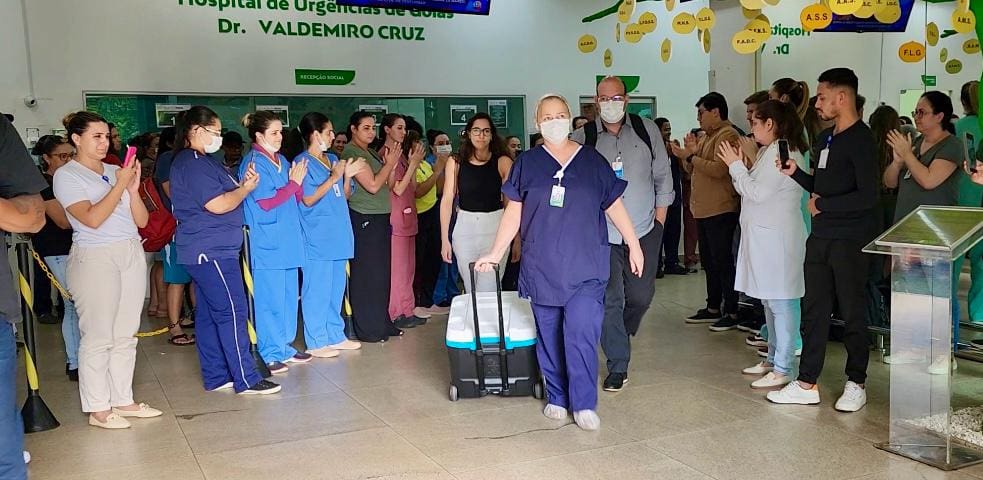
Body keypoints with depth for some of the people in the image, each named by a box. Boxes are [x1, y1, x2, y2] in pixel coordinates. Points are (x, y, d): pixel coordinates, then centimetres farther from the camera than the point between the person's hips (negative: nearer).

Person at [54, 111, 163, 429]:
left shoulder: (116, 171, 10)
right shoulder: (66, 176, -3)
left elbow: (142, 220, 8)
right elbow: (92, 218, -16)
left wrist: (133, 188, -7)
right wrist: (120, 185, -14)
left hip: (132, 255, 6)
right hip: (95, 259, -5)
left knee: (125, 336, 10)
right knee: (97, 337, -2)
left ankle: (123, 401, 19)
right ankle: (98, 409, 8)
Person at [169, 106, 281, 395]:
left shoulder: (201, 160, 18)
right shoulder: (192, 164, -15)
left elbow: (222, 193, 19)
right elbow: (218, 204, -20)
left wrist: (242, 185, 1)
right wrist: (247, 188, -5)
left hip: (207, 251, 11)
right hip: (212, 252, -11)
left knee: (209, 313, 12)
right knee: (233, 312, -8)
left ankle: (216, 377, 18)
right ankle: (246, 380, -3)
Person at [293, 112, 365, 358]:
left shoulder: (333, 159, 14)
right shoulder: (303, 162, -7)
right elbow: (308, 199, -15)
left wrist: (347, 176, 0)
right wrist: (334, 177, -15)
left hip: (338, 235, 8)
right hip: (317, 238, -8)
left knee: (337, 287, 13)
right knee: (317, 289, -4)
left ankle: (335, 335, 23)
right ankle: (316, 342, 5)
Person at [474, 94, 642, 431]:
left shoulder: (593, 161, 6)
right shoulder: (527, 163, 6)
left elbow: (614, 205, 11)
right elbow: (513, 213, 9)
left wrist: (634, 245, 9)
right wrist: (496, 253, 6)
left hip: (585, 267, -1)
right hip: (542, 267, 1)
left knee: (581, 333, -9)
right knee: (549, 334, 7)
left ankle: (584, 405, 1)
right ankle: (556, 398, 21)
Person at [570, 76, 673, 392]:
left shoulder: (647, 131, 4)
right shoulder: (582, 138, -1)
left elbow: (662, 176, 9)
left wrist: (660, 218, 4)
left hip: (644, 230, 2)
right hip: (601, 234, -1)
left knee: (641, 295, 5)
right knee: (609, 300, -1)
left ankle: (622, 335, 37)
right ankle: (618, 366, 10)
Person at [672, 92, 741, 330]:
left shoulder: (727, 135, -11)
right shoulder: (707, 137, 19)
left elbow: (719, 169, -23)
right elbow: (691, 170, 20)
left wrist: (690, 156, -17)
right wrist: (689, 153, 1)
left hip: (720, 210, -10)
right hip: (704, 210, 10)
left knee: (722, 261, -7)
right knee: (709, 261, 14)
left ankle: (732, 313, -1)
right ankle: (713, 308, 23)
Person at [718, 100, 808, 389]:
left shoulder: (781, 152, -15)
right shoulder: (768, 151, 16)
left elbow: (757, 193, -18)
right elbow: (755, 191, 16)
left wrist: (736, 165, -9)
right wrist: (739, 166, 6)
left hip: (776, 238, -11)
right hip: (764, 235, 11)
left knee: (781, 302, -6)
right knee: (770, 301, 17)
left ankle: (783, 369, -1)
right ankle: (774, 358, 28)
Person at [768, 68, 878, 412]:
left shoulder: (861, 139, -12)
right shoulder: (825, 139, 13)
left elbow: (867, 196, -20)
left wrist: (822, 205, -12)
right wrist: (795, 173, 2)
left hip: (850, 241, -8)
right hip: (820, 237, 8)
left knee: (852, 312, 4)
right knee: (813, 310, 8)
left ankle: (856, 383, 18)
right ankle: (807, 384, 15)